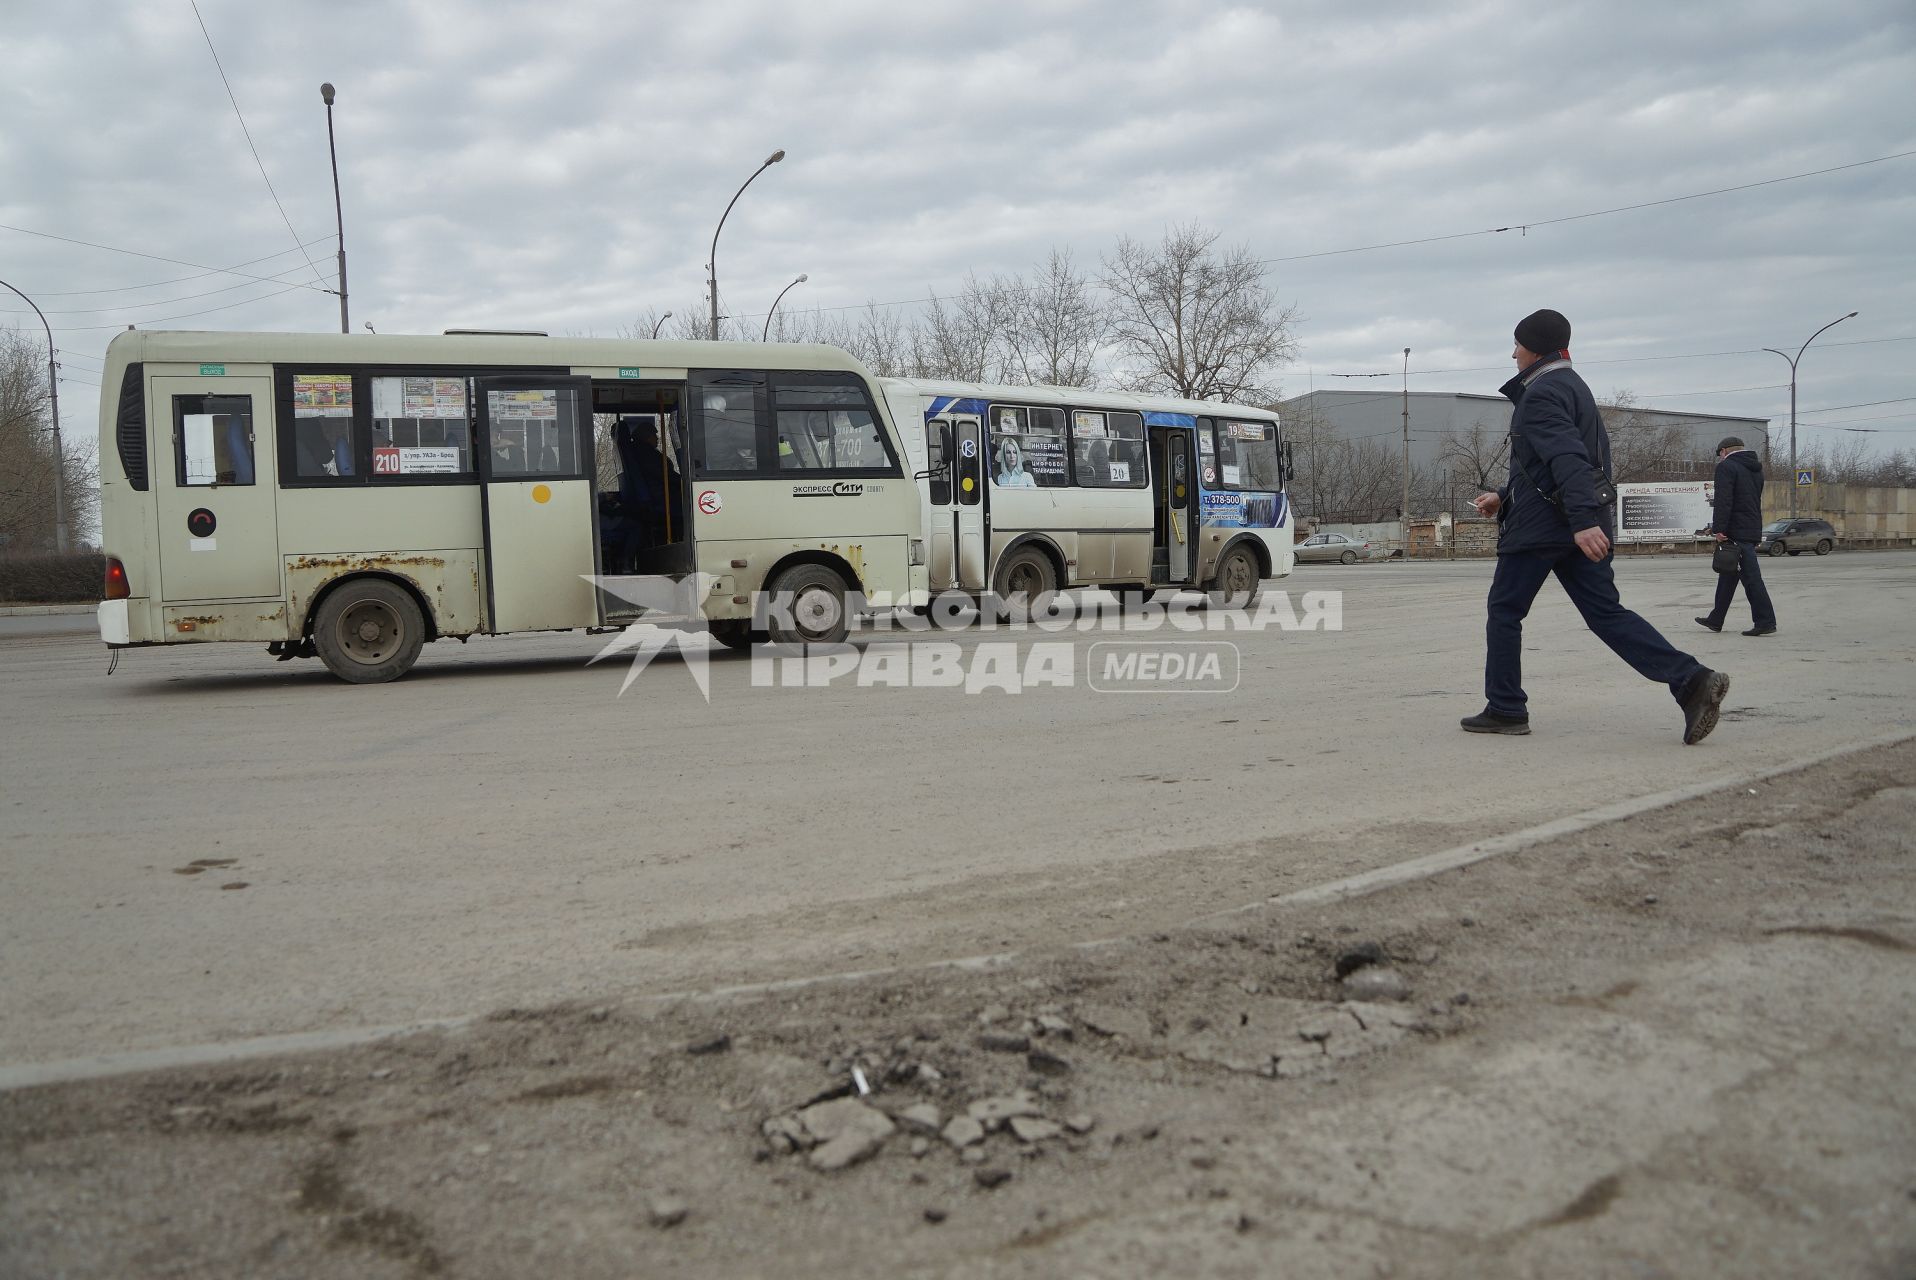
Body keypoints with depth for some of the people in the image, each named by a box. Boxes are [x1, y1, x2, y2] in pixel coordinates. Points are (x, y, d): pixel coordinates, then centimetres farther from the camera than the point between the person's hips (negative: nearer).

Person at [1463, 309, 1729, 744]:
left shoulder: (1541, 392, -11)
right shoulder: (1572, 385, 22)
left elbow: (1567, 459, -26)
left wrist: (1582, 521, -35)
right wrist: (1504, 498, 29)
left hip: (1540, 523, -9)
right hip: (1578, 523, 9)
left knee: (1504, 610, 5)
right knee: (1606, 613, 4)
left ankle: (1505, 709, 9)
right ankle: (1691, 680, -10)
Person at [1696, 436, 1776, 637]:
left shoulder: (1726, 467, -8)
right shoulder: (1756, 469, 20)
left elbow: (1723, 501, -19)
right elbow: (1756, 499, 22)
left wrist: (1719, 528, -20)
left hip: (1737, 531, -9)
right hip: (1754, 529, 9)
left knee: (1751, 577, -10)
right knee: (1728, 576, 16)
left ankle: (1765, 621, -12)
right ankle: (1716, 620, 22)